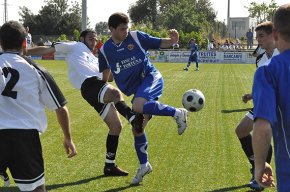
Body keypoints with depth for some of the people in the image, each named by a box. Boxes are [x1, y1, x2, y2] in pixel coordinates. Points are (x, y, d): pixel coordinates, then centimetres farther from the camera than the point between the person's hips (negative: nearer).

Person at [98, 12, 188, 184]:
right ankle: (144, 166, 26)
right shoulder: (105, 50, 5)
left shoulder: (136, 37, -5)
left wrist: (173, 40, -21)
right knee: (137, 129, 8)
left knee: (138, 107, -36)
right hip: (138, 90, 5)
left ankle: (177, 113, -23)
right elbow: (105, 76, 21)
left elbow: (160, 43, -1)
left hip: (151, 78, -5)